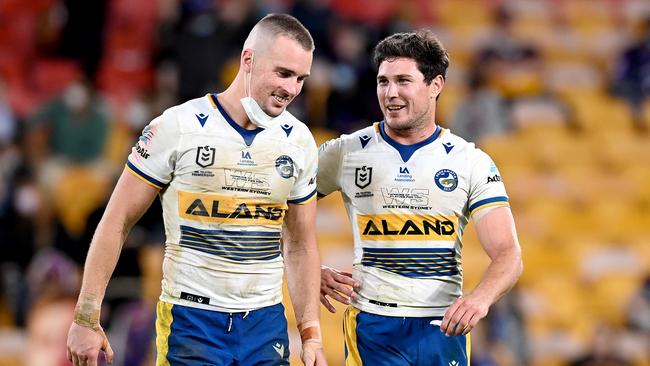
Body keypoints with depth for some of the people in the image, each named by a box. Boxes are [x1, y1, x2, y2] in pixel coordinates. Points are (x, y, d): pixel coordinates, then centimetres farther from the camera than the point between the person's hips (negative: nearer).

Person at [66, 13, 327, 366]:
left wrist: (311, 334, 7)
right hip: (191, 322, -4)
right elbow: (118, 222, -5)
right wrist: (86, 319, -7)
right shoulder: (178, 128, -8)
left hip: (266, 323, 4)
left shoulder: (299, 142, 5)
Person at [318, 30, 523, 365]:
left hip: (444, 326, 1)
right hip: (372, 326, -1)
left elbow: (507, 254, -6)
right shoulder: (346, 153, 2)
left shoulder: (472, 162, 1)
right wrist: (314, 274, -5)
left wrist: (481, 298, -26)